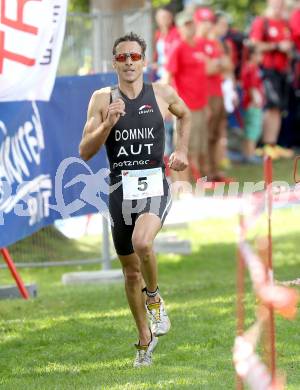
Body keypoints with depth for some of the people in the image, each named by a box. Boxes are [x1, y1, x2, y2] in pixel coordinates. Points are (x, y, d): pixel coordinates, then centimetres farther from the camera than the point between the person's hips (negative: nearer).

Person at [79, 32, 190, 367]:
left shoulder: (162, 94, 3)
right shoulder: (102, 99, 1)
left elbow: (184, 114, 27)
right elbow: (85, 151, -3)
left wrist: (181, 150, 15)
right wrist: (108, 124, -18)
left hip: (155, 185, -2)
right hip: (120, 189, 2)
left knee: (142, 242, -32)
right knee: (130, 271, 12)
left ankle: (154, 298, -2)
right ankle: (145, 338, 32)